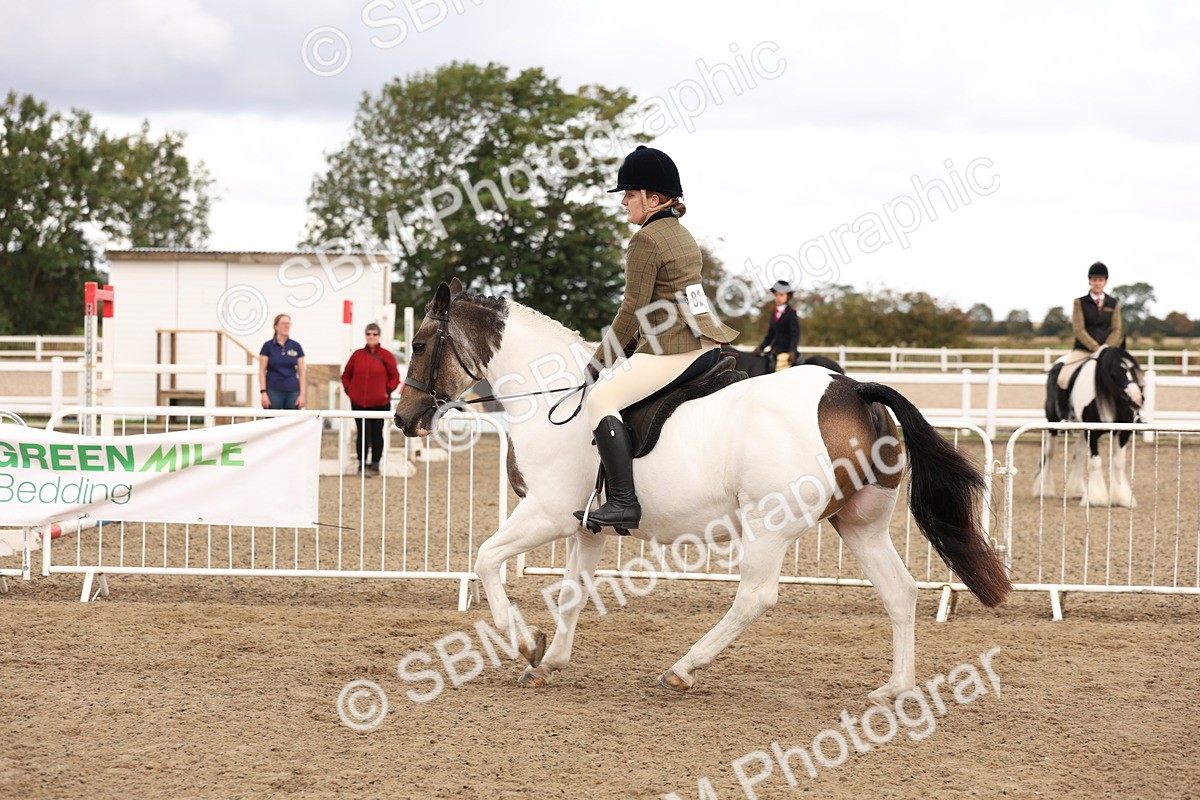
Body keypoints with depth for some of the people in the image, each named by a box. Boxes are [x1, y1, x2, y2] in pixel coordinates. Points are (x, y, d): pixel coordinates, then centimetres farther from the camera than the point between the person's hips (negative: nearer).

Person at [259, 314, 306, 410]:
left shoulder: (296, 346, 7)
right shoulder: (268, 346, 1)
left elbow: (301, 372, 7)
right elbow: (262, 371, -1)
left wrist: (302, 394, 0)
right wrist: (263, 392, -10)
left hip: (292, 392, 2)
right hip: (273, 392, -2)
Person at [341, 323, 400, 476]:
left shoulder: (386, 355, 0)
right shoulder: (357, 355, 6)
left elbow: (395, 377, 3)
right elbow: (346, 375, 13)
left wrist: (387, 391, -8)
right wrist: (349, 390, 1)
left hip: (380, 403, -1)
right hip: (359, 403, 1)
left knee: (377, 433, 4)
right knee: (362, 433, 0)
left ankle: (375, 464, 12)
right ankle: (362, 464, 7)